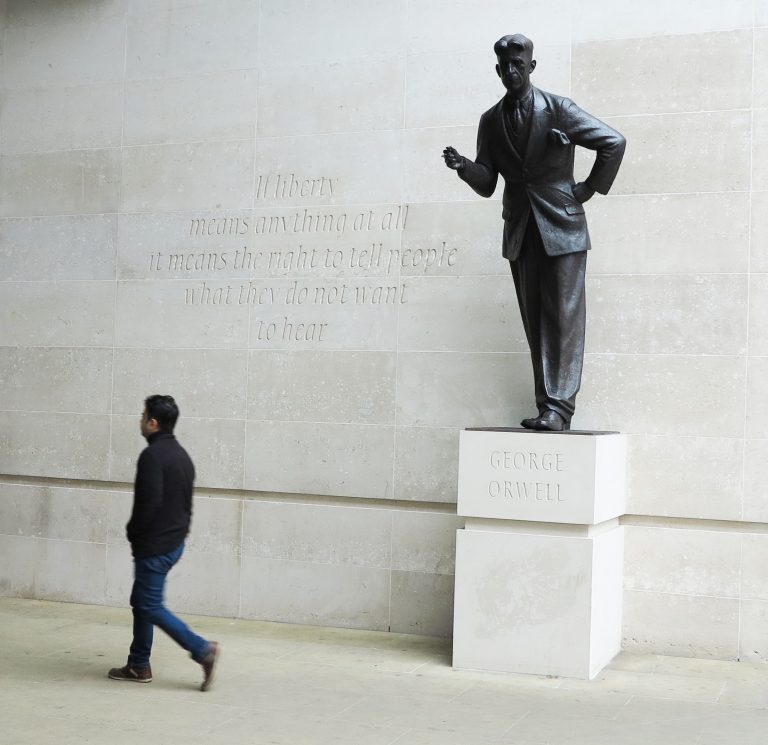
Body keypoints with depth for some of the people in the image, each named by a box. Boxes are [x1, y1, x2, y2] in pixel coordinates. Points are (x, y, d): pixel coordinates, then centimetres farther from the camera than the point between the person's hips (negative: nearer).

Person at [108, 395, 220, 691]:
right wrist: (178, 532, 16)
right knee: (141, 601, 17)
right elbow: (186, 502, 16)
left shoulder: (152, 455, -18)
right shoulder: (181, 455, 13)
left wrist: (133, 533, -9)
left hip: (154, 545, -10)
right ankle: (138, 666, 21)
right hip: (174, 541, 10)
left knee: (151, 607, -3)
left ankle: (202, 650, -8)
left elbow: (149, 502, -25)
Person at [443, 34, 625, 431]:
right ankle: (545, 406, 8)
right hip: (521, 233, 5)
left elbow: (614, 143, -3)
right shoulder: (490, 121, 9)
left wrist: (589, 188, -1)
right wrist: (464, 167, -13)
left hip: (561, 228, -4)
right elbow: (487, 185, 7)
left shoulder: (558, 109, -3)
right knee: (535, 322, 5)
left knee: (563, 318, -7)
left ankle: (559, 407, -8)